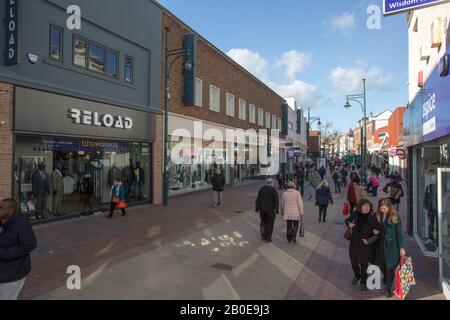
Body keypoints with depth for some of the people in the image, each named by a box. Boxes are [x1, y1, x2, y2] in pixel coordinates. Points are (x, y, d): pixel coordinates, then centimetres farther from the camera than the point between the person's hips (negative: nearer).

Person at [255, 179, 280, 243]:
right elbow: (276, 201, -11)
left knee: (263, 222, 18)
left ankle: (263, 236, 20)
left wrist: (257, 209, 7)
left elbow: (258, 200, 1)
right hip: (270, 210, -3)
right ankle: (268, 238, 8)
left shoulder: (262, 189, 2)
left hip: (262, 209, 3)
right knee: (270, 223, 6)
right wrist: (276, 211, -8)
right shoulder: (274, 190, -7)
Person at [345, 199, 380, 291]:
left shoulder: (372, 219, -15)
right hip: (354, 244, 3)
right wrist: (349, 224, -10)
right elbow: (347, 220, 11)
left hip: (366, 246, -3)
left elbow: (377, 234, -9)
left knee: (364, 265, 10)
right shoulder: (355, 215, -8)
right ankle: (357, 276, 50)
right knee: (354, 262, 20)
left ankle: (363, 283, 33)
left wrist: (369, 240, -20)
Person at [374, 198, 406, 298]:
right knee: (382, 265, 10)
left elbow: (399, 233, -7)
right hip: (380, 245, 3)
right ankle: (387, 281, 39)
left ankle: (388, 288, 17)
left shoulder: (395, 217, -9)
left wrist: (402, 247, -7)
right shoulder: (377, 216, 0)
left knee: (390, 267, 2)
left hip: (391, 246, -3)